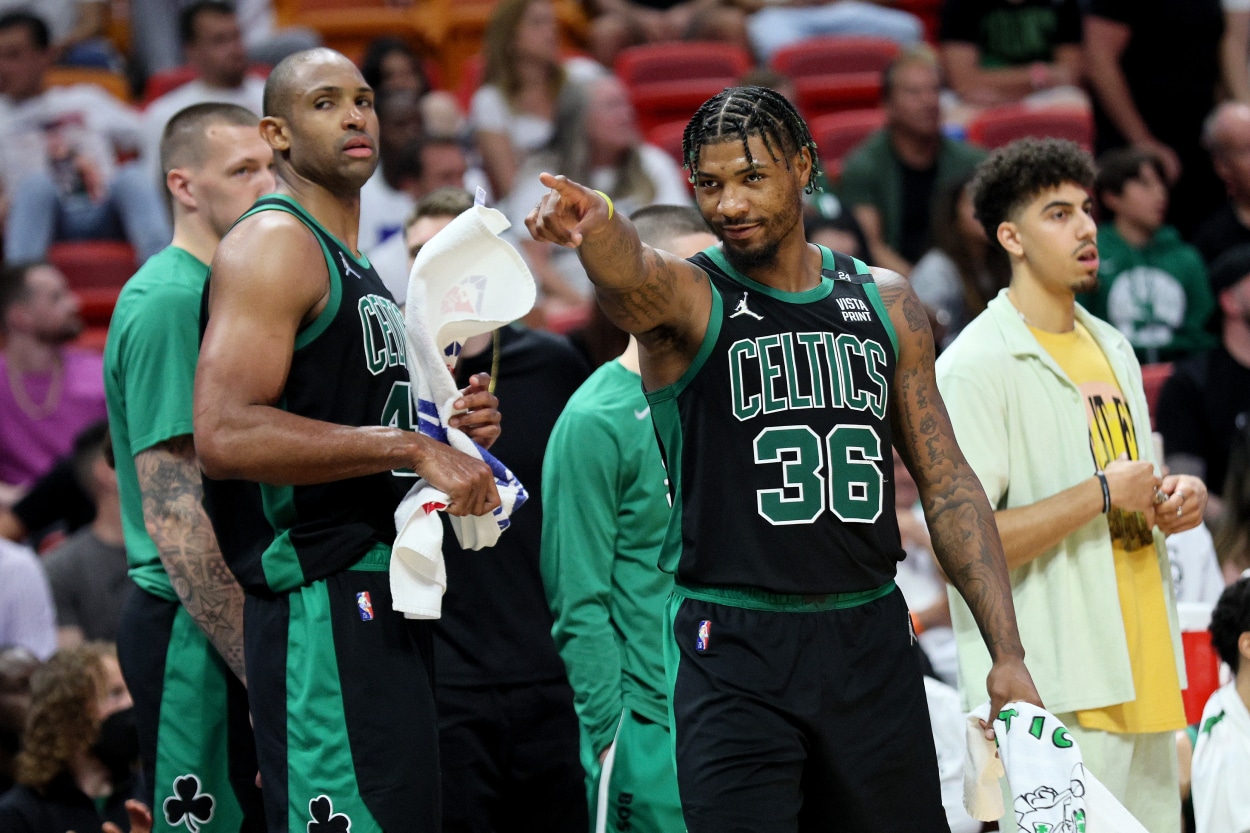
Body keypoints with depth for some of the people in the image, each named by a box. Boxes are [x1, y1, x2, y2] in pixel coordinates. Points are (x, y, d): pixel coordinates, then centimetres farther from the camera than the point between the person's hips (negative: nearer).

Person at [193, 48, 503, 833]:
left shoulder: (360, 273, 21)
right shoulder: (272, 245, -9)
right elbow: (226, 434, -23)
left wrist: (453, 432, 11)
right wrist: (411, 447, -22)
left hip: (388, 603, 10)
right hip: (324, 607, -10)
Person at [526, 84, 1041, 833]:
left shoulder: (886, 306, 10)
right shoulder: (687, 298, -3)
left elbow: (948, 486, 11)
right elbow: (631, 273, -29)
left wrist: (1008, 655, 4)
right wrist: (596, 229, -54)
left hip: (870, 641, 4)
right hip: (735, 654, -4)